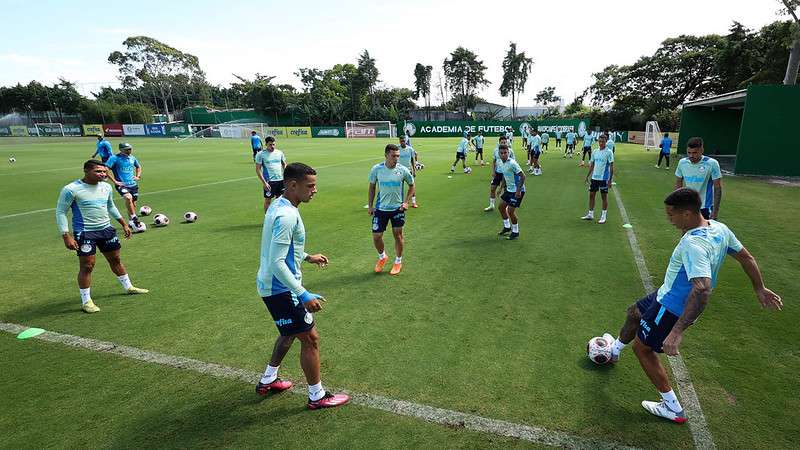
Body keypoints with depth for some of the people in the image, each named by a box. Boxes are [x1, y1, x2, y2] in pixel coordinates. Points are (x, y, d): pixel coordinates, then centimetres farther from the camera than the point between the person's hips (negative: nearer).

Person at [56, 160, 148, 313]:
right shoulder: (71, 189, -13)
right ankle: (86, 301, 9)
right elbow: (60, 212, -9)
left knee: (115, 259, 17)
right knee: (87, 266, -4)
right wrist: (66, 236, -16)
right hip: (84, 233, -6)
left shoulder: (106, 187, 6)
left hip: (106, 229, 6)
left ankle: (128, 287, 33)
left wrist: (124, 224, 21)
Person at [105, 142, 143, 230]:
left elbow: (138, 167, 31)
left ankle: (131, 222, 27)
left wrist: (138, 176, 15)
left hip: (133, 184, 6)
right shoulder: (114, 158, -7)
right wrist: (115, 181, -13)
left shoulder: (132, 158, 11)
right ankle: (134, 219, -29)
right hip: (122, 185, -6)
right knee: (128, 198, -32)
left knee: (133, 204, 11)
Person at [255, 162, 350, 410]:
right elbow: (277, 263, -29)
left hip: (272, 285, 10)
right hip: (280, 289, -10)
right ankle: (317, 396, 19)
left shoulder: (279, 206, 6)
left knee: (291, 333, 27)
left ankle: (267, 381, 42)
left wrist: (307, 257, 24)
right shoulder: (286, 215, -26)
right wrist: (304, 296, -28)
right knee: (310, 338, 2)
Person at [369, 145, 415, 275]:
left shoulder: (403, 170, -10)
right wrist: (370, 205, 2)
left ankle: (398, 261, 29)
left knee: (398, 235, 8)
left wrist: (406, 202, -4)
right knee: (376, 236, 3)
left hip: (397, 208, 0)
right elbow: (372, 187, 5)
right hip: (380, 208, 1)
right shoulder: (376, 169, -9)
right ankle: (382, 257, 32)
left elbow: (411, 186, 6)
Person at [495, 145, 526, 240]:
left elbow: (522, 176, -23)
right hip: (509, 189, 9)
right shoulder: (501, 163, 3)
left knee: (510, 211, -7)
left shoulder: (512, 163, -22)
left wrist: (518, 191, -25)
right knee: (501, 207, 14)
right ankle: (507, 227, 33)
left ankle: (515, 232, 12)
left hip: (517, 191, -9)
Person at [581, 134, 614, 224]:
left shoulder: (609, 152, -8)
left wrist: (610, 180, -13)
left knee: (604, 197, 3)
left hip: (604, 178, -5)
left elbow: (611, 167, -9)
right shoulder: (595, 152, 8)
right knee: (591, 195, 8)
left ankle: (603, 216, 11)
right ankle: (590, 214, 17)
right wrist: (587, 176, 12)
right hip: (594, 177, 5)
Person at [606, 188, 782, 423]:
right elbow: (747, 258, 9)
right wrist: (760, 289, 25)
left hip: (672, 307, -10)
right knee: (634, 313, 27)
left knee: (642, 347, 7)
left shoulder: (693, 244, -35)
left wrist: (677, 332, -42)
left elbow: (702, 289, -43)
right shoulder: (720, 228, -5)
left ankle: (673, 408, 18)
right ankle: (614, 352, 52)